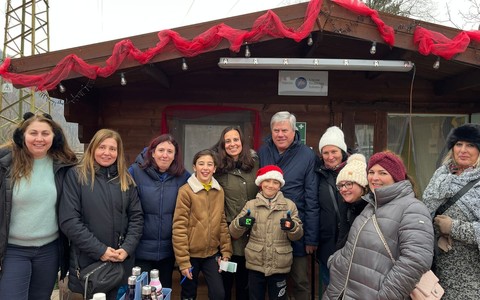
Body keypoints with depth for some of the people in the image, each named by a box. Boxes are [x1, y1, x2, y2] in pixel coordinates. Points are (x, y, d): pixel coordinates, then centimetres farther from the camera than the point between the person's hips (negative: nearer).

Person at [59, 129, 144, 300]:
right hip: (87, 261, -3)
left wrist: (127, 248, -10)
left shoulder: (126, 180, 7)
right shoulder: (76, 175, -5)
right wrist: (99, 250, -15)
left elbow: (136, 217, 5)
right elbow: (69, 221, -11)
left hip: (122, 262, 3)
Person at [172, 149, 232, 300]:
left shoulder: (219, 191, 2)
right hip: (191, 254, -3)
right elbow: (179, 228, -15)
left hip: (212, 254, 4)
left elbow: (222, 223, 6)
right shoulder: (186, 191, -14)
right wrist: (183, 260, -16)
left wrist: (226, 252, 1)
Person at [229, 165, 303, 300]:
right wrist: (240, 223, -23)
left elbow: (298, 235, -1)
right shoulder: (251, 205, 3)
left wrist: (292, 227, -24)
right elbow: (234, 233, -1)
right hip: (255, 265, 0)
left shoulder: (289, 205, 2)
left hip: (279, 266, 0)